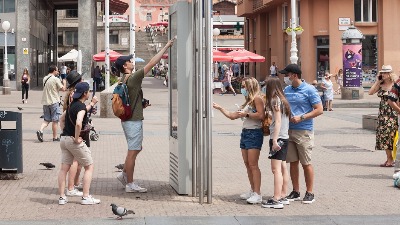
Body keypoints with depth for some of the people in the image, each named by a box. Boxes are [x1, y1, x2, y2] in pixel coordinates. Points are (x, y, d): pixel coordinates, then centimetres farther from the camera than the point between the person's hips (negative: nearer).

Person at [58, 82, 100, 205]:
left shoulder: (72, 104, 12)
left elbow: (62, 118, 27)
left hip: (64, 138, 8)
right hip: (74, 140, -8)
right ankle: (86, 197, 2)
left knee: (64, 168, 8)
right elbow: (78, 123, -31)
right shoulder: (81, 106, -15)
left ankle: (62, 197, 9)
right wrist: (77, 138, -21)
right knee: (89, 167, 4)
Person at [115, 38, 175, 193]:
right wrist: (166, 47, -13)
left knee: (136, 148, 20)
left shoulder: (123, 80, 11)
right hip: (133, 120, -10)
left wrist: (141, 105, 15)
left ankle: (124, 174, 22)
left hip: (128, 119, 10)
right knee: (133, 151, -3)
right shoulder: (133, 78, -18)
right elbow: (152, 63, -18)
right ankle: (130, 184, 2)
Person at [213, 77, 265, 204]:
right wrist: (219, 108, 23)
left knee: (253, 165, -12)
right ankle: (253, 191, 16)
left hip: (254, 133, -9)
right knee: (247, 164, 9)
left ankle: (257, 194, -12)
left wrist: (246, 114, -13)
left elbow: (261, 115, -19)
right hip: (245, 132, 9)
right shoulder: (247, 101, 23)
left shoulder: (257, 98, -6)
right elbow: (233, 116, 24)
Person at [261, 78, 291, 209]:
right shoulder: (283, 100, 15)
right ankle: (283, 196, 18)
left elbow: (278, 121, -17)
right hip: (285, 137, 10)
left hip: (278, 138, -10)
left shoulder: (275, 100, -11)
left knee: (276, 168, -11)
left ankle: (276, 199, -15)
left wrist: (275, 140, -19)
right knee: (282, 168, 13)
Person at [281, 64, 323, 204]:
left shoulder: (309, 90, -7)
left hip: (304, 131, -6)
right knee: (293, 162, 9)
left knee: (306, 163, 0)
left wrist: (301, 117, -16)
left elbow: (319, 110, -9)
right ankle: (295, 192, 18)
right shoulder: (287, 90, 11)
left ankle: (309, 193, 9)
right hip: (289, 130, 6)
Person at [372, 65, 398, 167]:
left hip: (392, 113, -6)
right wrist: (377, 81, 3)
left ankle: (390, 160, -2)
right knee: (382, 135, 6)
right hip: (382, 112, 6)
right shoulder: (381, 85, 9)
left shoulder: (395, 85, -8)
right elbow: (370, 92, 5)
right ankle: (389, 158, 14)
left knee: (388, 134, -9)